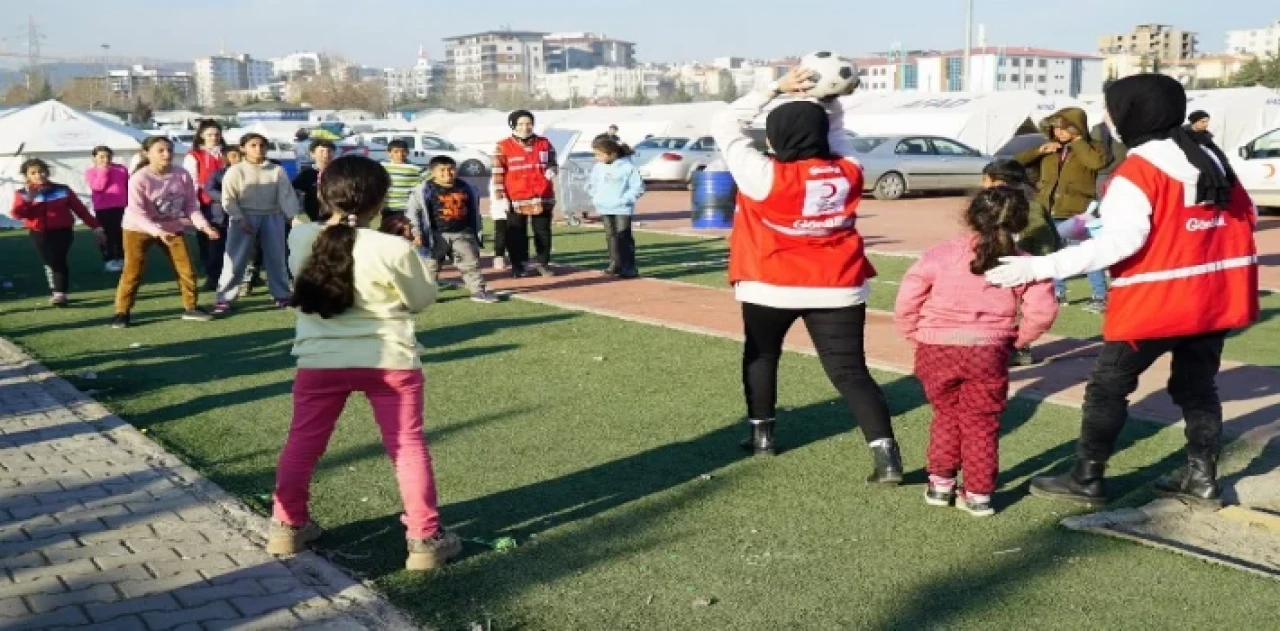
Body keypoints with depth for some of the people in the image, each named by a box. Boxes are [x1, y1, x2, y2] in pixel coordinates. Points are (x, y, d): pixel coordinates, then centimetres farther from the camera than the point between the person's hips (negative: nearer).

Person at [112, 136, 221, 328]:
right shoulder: (139, 179, -23)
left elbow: (191, 204, -5)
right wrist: (157, 231, -39)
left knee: (186, 269, 4)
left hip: (172, 229, 4)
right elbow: (136, 212, -27)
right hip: (139, 230, -4)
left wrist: (203, 225, -20)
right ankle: (122, 312, 5)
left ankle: (191, 307, 18)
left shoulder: (182, 175, -12)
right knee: (133, 272, -5)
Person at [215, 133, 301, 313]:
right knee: (236, 259, -3)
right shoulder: (235, 171, -2)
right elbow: (228, 199, -4)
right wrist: (240, 219, -15)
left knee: (276, 258, 10)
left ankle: (282, 295, 22)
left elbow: (287, 196, -4)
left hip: (272, 218, 2)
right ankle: (224, 298, 1)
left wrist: (294, 216, -18)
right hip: (244, 218, -2)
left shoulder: (277, 171, 1)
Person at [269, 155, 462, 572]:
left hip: (321, 358, 3)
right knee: (407, 445, 8)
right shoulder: (393, 249, -16)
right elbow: (422, 300, -2)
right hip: (389, 358, -2)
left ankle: (287, 526, 29)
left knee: (303, 442, 18)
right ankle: (425, 538, 12)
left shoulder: (300, 238, -4)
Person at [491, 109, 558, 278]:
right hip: (516, 199, -2)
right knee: (516, 234, 4)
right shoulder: (503, 147, -3)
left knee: (543, 232, 8)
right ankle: (518, 265, 14)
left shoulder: (544, 144, 6)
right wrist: (500, 197, -8)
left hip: (542, 197, 2)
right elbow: (498, 174, -3)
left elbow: (553, 163, 18)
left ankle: (543, 263, 19)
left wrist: (551, 170, -7)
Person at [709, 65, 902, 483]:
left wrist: (776, 88, -6)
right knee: (850, 370, 3)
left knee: (761, 355, 23)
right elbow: (836, 131, 20)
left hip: (771, 288, -2)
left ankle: (761, 434, 29)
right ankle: (885, 454, -9)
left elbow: (724, 126, -6)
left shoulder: (765, 177, -15)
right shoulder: (848, 172, -3)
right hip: (838, 288, 3)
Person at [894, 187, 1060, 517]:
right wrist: (1018, 339, 8)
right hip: (988, 353, 0)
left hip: (936, 350, 0)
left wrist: (914, 334, 10)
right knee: (981, 424, 12)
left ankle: (941, 483, 24)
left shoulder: (940, 255, -7)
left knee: (946, 415, 20)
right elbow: (1043, 311, -8)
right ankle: (978, 493, 16)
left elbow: (906, 301, -7)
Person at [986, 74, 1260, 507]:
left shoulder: (1138, 170, -16)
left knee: (1108, 386, 4)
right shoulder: (1210, 156, 8)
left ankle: (1086, 478, 8)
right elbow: (1247, 216, 15)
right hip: (1216, 294, 7)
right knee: (1197, 385, 18)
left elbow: (1120, 241, -28)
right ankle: (1201, 476, 21)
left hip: (1157, 299, -7)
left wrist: (1040, 267, -31)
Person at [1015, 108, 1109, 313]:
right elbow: (1017, 161, 11)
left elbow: (1097, 162, -24)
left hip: (1079, 212, -6)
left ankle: (1100, 297, -2)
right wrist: (1040, 150, -4)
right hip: (1051, 212, 6)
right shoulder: (1050, 148, 13)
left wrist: (1078, 141, -15)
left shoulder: (1091, 146, -1)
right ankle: (1058, 293, 27)